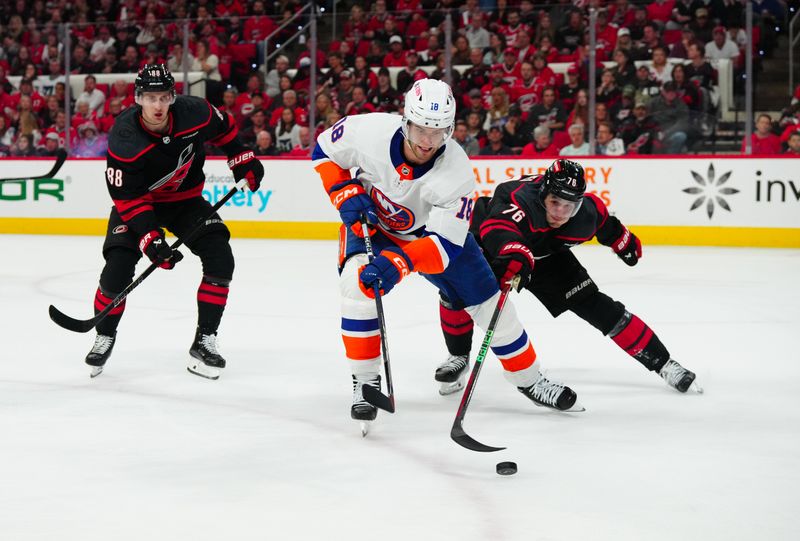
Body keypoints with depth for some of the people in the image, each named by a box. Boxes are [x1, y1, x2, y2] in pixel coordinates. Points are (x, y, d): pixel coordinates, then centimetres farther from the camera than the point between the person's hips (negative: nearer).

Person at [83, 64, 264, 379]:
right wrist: (150, 238, -33)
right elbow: (128, 198, -26)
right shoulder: (124, 140, -30)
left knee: (220, 259, -13)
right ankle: (104, 337, 9)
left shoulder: (194, 113, -22)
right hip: (139, 202, -3)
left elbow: (222, 128, 4)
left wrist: (242, 159, 4)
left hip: (186, 199, 3)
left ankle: (204, 342, -3)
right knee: (118, 265, -18)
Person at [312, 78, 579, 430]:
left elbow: (445, 245, -38)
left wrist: (397, 263, -54)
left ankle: (528, 378, 23)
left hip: (431, 229, 0)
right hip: (371, 221, 0)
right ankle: (365, 382, -14)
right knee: (356, 283, -29)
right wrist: (346, 195, -23)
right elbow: (325, 150, -10)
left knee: (487, 300, 0)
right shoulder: (371, 131, -32)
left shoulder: (457, 172, -34)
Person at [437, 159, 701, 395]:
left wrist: (622, 240, 19)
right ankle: (459, 356, 0)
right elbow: (499, 228, -64)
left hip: (548, 256, 3)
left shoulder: (587, 211, -25)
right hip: (490, 245, -3)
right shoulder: (520, 198, -43)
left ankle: (661, 362, 4)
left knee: (594, 305, -6)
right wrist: (515, 254, -84)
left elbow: (603, 221, 1)